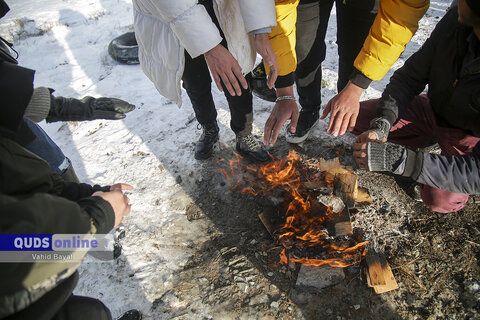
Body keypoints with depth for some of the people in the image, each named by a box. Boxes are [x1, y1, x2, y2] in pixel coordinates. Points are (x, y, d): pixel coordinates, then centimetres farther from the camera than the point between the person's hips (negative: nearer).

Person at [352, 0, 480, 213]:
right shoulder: (455, 20, -21)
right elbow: (409, 77, -10)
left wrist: (397, 159, -46)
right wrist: (381, 125, -28)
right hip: (434, 110, 4)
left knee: (439, 200, -27)